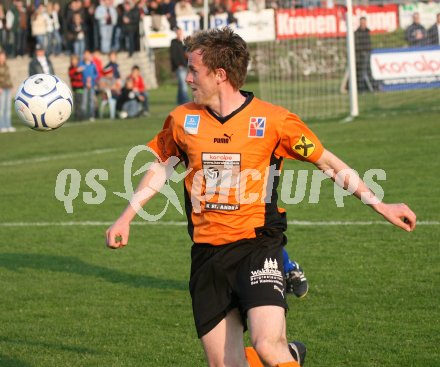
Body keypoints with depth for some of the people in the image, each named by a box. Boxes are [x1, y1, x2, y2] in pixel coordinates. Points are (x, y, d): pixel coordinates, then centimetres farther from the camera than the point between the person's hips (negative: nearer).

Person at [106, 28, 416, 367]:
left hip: (257, 246, -4)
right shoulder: (183, 120, 5)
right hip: (206, 253, 4)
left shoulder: (273, 120, -6)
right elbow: (162, 167, 22)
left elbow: (328, 163, 3)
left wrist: (379, 205, 0)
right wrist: (125, 218, 21)